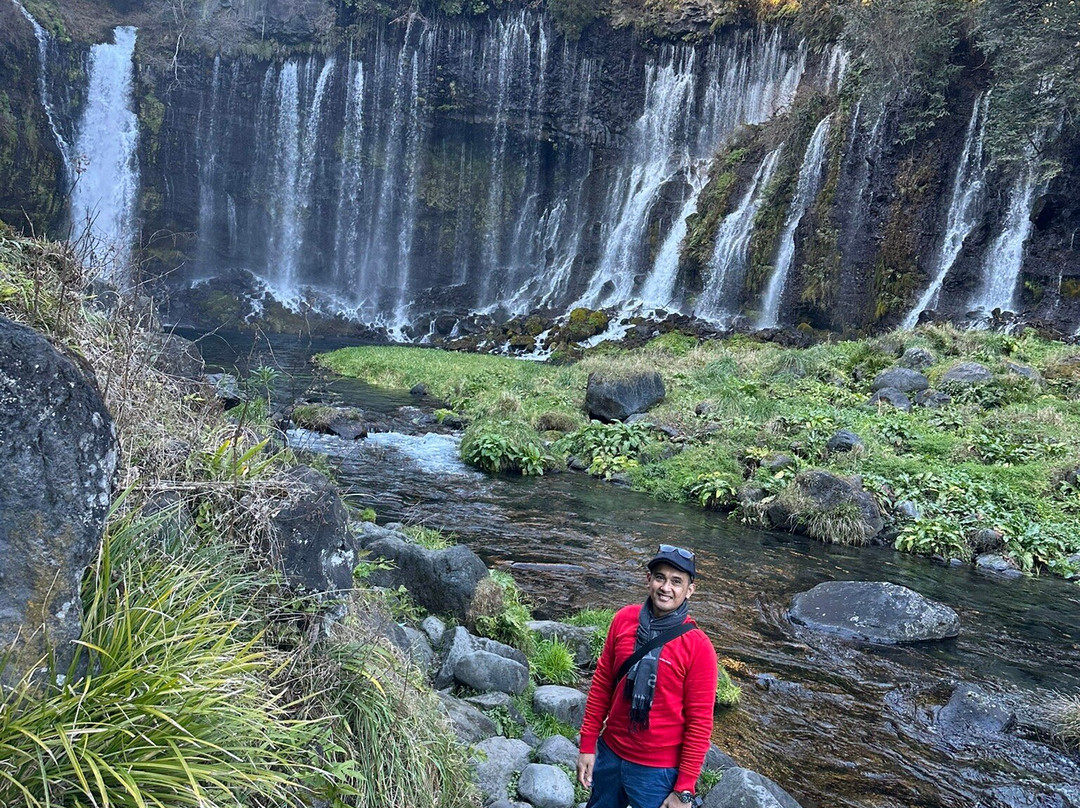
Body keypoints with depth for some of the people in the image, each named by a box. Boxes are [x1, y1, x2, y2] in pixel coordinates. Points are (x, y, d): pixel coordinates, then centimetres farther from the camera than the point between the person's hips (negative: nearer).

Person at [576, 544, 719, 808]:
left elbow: (700, 722, -14)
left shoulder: (698, 647, -18)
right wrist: (588, 744, 4)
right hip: (609, 753, 4)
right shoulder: (624, 619, -7)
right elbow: (602, 684, 2)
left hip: (657, 770, -4)